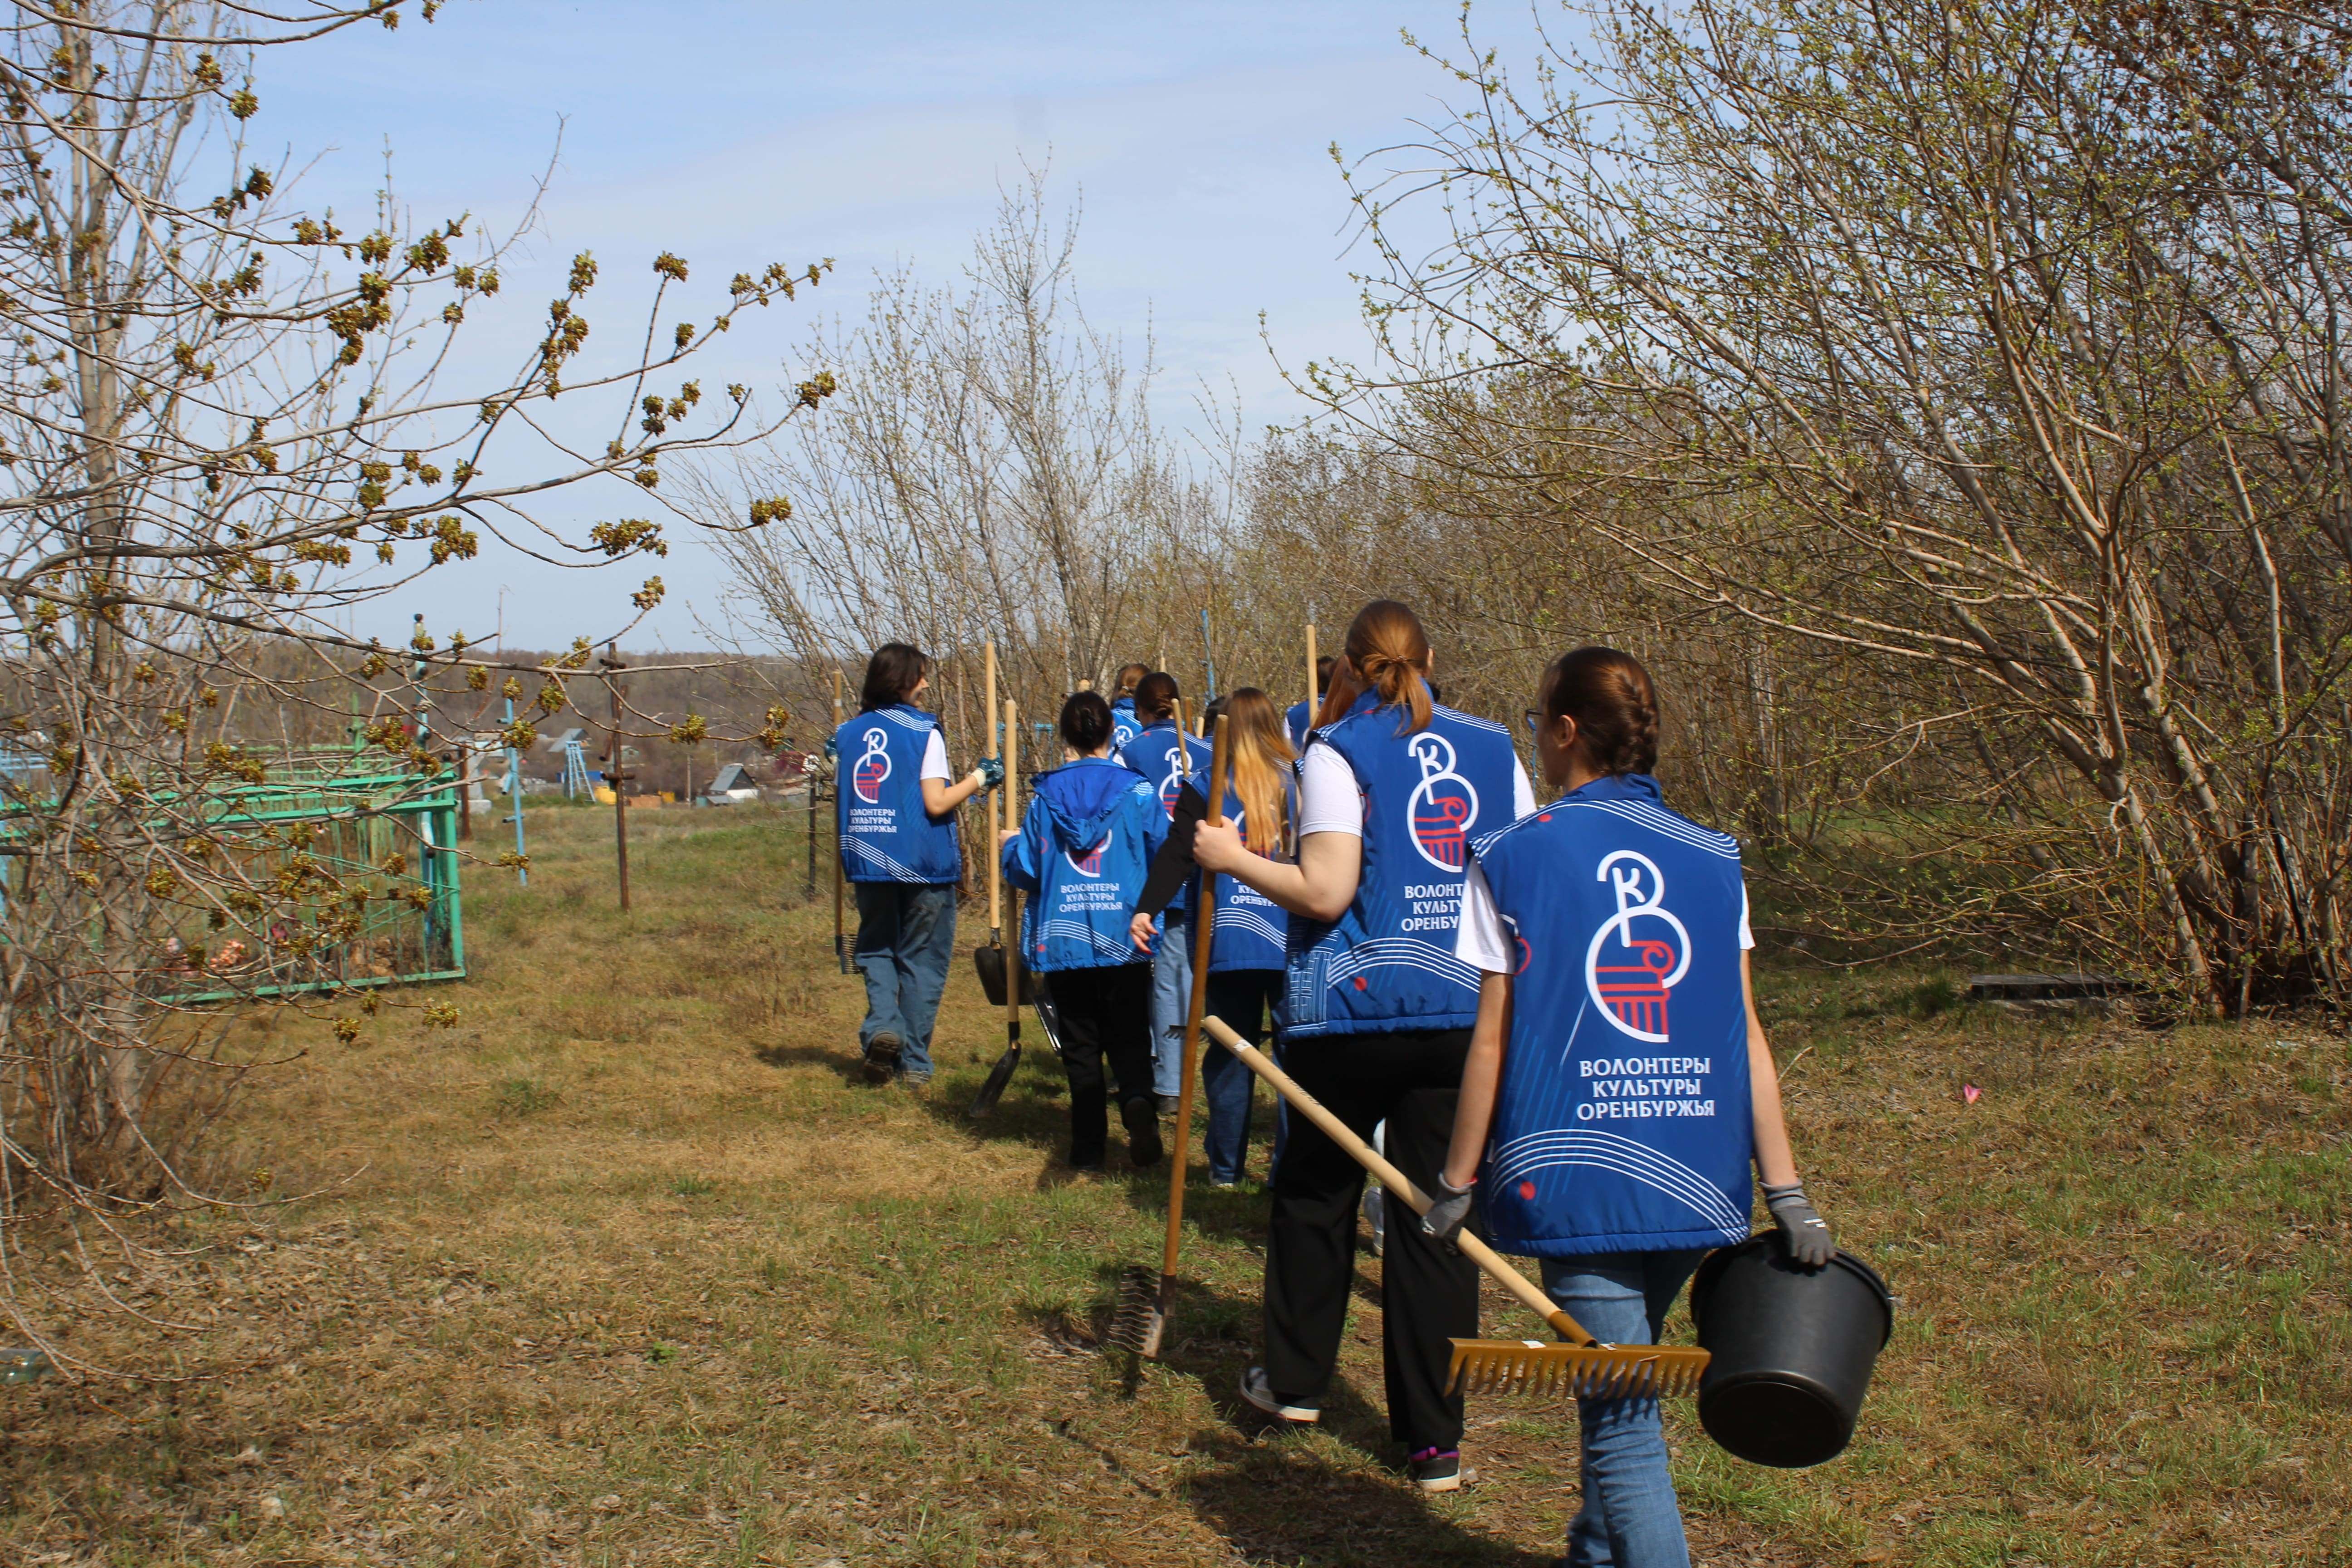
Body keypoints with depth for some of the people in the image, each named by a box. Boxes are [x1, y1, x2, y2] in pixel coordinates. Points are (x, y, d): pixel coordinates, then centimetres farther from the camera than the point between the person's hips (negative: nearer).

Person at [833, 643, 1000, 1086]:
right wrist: (978, 779, -3)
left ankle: (882, 1024, -6)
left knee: (877, 948, 18)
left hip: (867, 864, 4)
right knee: (922, 959, 7)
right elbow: (936, 803, -15)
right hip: (923, 866, -4)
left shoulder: (848, 734, 6)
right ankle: (913, 1062, 9)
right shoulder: (923, 732, -9)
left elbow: (840, 801, 12)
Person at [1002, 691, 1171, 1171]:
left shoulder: (1045, 795, -2)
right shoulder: (1137, 791, -5)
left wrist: (1011, 843, 21)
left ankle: (1088, 1146, 9)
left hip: (1063, 939, 1)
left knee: (1080, 1043, 10)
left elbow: (1024, 869, -1)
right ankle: (1137, 1102, -22)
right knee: (1129, 1036, 7)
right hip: (1124, 935, -1)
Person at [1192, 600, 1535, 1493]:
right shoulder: (1494, 750, 7)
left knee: (1315, 1192, 18)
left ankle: (1295, 1380, 30)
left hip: (1355, 1008, -3)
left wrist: (1233, 859, -2)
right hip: (1468, 1012, 3)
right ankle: (1435, 1441, 8)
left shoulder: (1338, 752, -6)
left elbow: (1325, 892, -15)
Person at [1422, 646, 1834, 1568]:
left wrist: (1457, 1184, 4)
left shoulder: (1514, 858, -3)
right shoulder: (1711, 860, 6)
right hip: (1696, 1182, 5)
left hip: (1579, 1178, -4)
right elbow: (1745, 1035, 3)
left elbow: (1492, 1040, -4)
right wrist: (1786, 1190, 4)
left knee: (1622, 1417, -1)